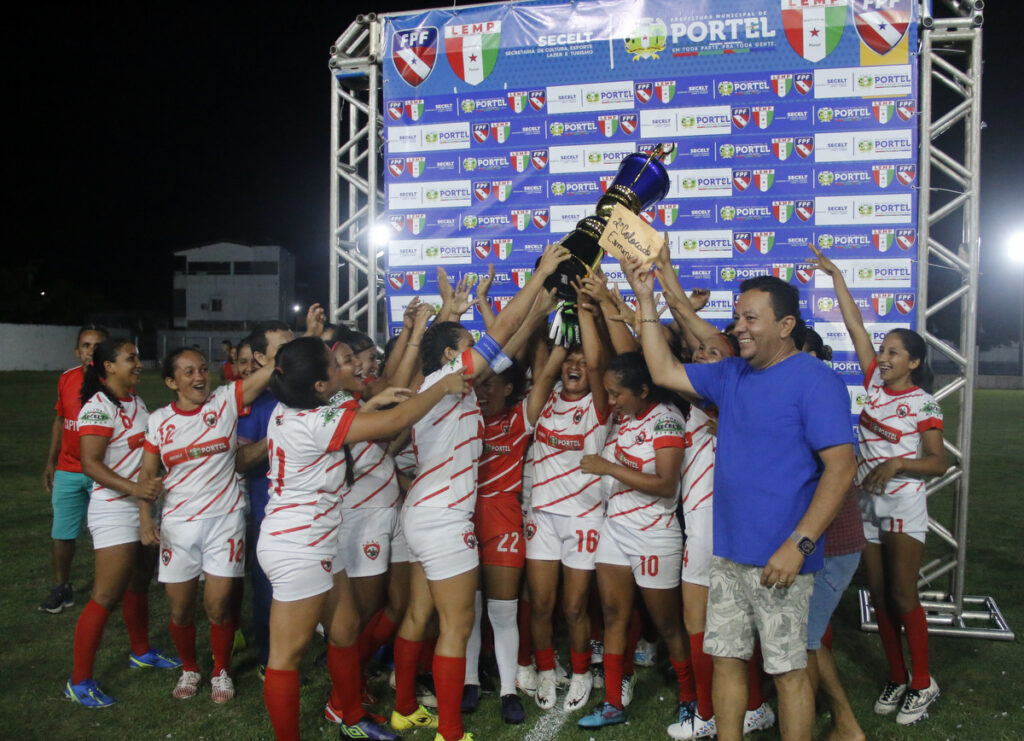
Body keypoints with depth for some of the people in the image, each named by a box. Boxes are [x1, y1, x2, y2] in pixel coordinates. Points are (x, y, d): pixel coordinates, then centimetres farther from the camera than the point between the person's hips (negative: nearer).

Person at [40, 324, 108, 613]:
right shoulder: (67, 379, 3)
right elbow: (60, 421, 14)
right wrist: (51, 462, 15)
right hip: (67, 472, 4)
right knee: (62, 533, 9)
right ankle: (61, 588, 25)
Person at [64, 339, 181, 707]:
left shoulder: (136, 402, 10)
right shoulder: (98, 406, -15)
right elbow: (90, 463, -22)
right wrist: (134, 488, -30)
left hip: (145, 507, 8)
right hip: (114, 510, -8)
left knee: (139, 584, 19)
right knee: (107, 596, -6)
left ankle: (141, 652, 36)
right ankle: (79, 681, 5)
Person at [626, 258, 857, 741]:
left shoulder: (814, 380, -12)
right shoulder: (732, 374, 10)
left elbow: (841, 466, -17)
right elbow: (663, 371, 15)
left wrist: (798, 544, -22)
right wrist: (646, 301, 10)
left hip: (779, 557, -7)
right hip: (727, 552, 7)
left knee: (787, 669, 6)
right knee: (725, 659, 14)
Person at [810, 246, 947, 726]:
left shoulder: (923, 404, -8)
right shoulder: (875, 383, 4)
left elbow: (938, 463, -8)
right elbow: (855, 326, 1)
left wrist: (897, 465, -24)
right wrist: (835, 276, -1)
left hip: (903, 505, -5)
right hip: (867, 503, 5)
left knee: (903, 596, 0)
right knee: (879, 594, 10)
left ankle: (922, 684, 17)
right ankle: (896, 679, 23)